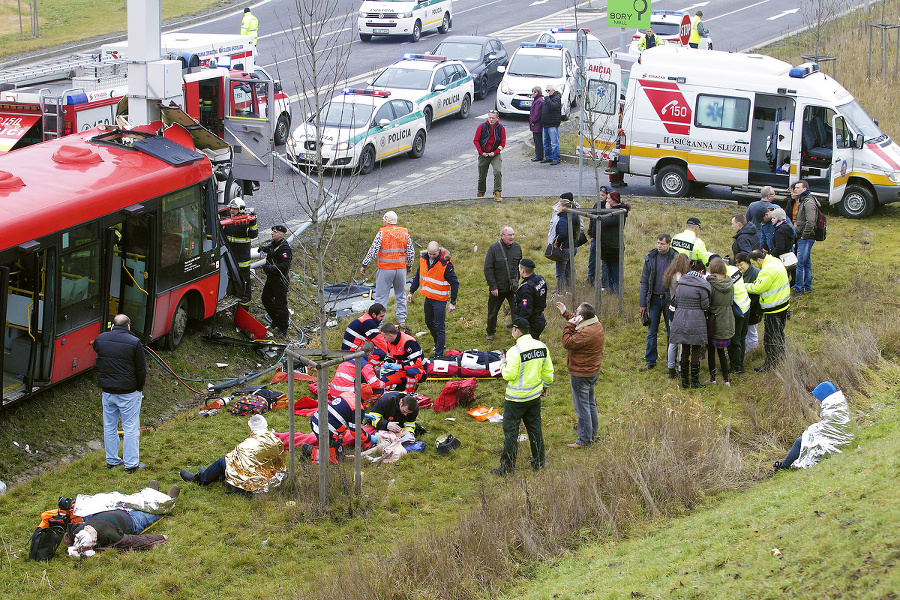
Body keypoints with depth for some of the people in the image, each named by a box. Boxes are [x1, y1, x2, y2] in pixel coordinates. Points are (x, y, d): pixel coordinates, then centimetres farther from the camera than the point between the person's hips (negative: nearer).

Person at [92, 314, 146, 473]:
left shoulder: (101, 339, 1)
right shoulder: (134, 343, -13)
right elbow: (141, 370, -8)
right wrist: (139, 388, 6)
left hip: (107, 391, 4)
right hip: (128, 393, -4)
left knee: (109, 426, 15)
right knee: (130, 427, 3)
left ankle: (111, 460, 23)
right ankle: (131, 463, 5)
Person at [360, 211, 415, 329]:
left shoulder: (382, 233, -10)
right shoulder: (405, 233, 3)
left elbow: (373, 251, -13)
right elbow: (411, 253, 7)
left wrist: (364, 265, -5)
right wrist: (409, 266, 22)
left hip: (385, 270, -4)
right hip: (401, 269, 4)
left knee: (381, 297, 2)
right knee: (401, 296, 17)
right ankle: (402, 321, 17)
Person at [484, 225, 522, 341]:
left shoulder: (517, 247, 0)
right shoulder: (494, 248, -12)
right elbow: (488, 269, -11)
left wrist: (516, 282, 11)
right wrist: (493, 287, -14)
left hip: (513, 288, 2)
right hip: (498, 287, -2)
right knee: (493, 311, 13)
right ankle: (490, 333, 32)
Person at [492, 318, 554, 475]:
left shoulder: (515, 351, -22)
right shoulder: (542, 347, 0)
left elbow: (510, 375, -22)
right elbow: (548, 371, 8)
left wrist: (504, 368, -1)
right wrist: (545, 386, 22)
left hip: (516, 399, -7)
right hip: (535, 396, 7)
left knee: (510, 431, 3)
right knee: (535, 428, 18)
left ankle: (507, 467, 7)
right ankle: (539, 462, 27)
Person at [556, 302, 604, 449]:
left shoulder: (585, 333, -31)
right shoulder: (596, 324, 0)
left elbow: (567, 343, -23)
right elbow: (577, 321, 19)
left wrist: (569, 325, -18)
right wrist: (565, 313, 24)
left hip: (581, 374, -10)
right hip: (593, 371, 10)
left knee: (582, 407, 1)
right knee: (590, 404, 23)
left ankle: (584, 440, 9)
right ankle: (592, 434, 36)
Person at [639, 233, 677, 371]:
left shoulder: (675, 258, -4)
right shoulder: (650, 258, 2)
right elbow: (644, 281, 5)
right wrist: (643, 303, 1)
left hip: (669, 300, -2)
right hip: (654, 299, 2)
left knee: (671, 331, 4)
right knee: (652, 332, 4)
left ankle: (672, 362, 12)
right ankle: (650, 360, 14)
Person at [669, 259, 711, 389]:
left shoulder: (681, 282, 6)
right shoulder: (701, 285, -11)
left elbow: (676, 301, 11)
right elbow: (705, 305, -8)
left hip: (680, 320, 5)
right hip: (696, 322, -5)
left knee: (684, 350, 14)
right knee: (696, 351, 5)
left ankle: (684, 380, 18)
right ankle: (694, 381, 7)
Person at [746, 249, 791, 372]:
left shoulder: (768, 271, -27)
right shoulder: (775, 261, 4)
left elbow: (757, 289, -20)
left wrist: (745, 287, -4)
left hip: (773, 309, -10)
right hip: (783, 304, 10)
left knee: (770, 338, 1)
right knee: (779, 334, 23)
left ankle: (770, 364, 8)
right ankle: (780, 359, 35)